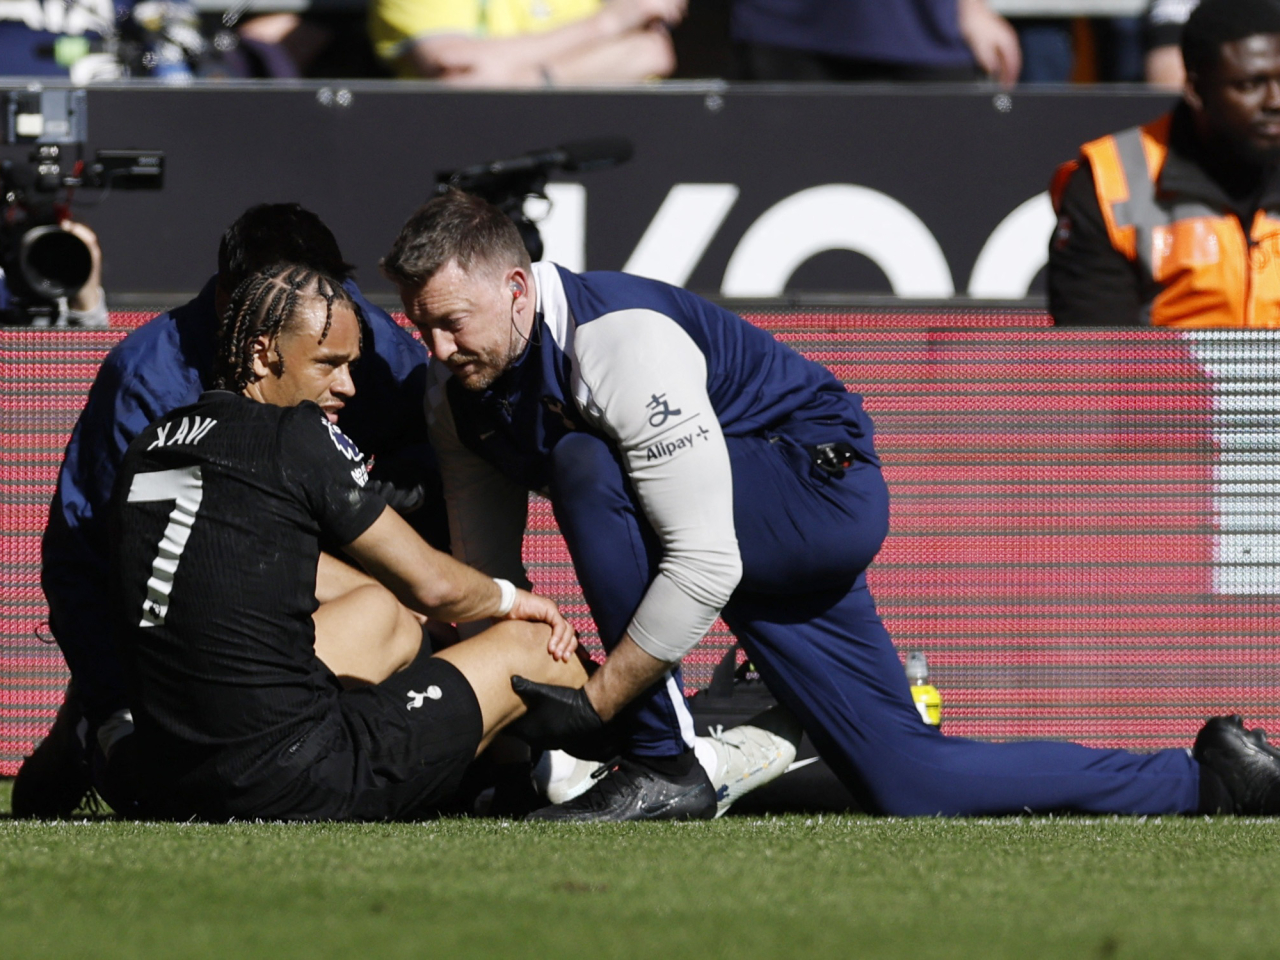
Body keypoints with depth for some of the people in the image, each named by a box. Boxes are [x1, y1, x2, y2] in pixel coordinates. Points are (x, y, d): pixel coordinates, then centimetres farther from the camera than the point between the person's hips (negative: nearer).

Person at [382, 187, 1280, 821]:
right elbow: (484, 574, 8)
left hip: (826, 491, -8)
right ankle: (1201, 782, 14)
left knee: (589, 469, -32)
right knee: (912, 787, 1)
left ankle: (662, 765, -24)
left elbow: (705, 567, -32)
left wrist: (595, 704, -29)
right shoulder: (459, 394, -2)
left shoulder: (622, 340, -29)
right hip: (754, 536, 9)